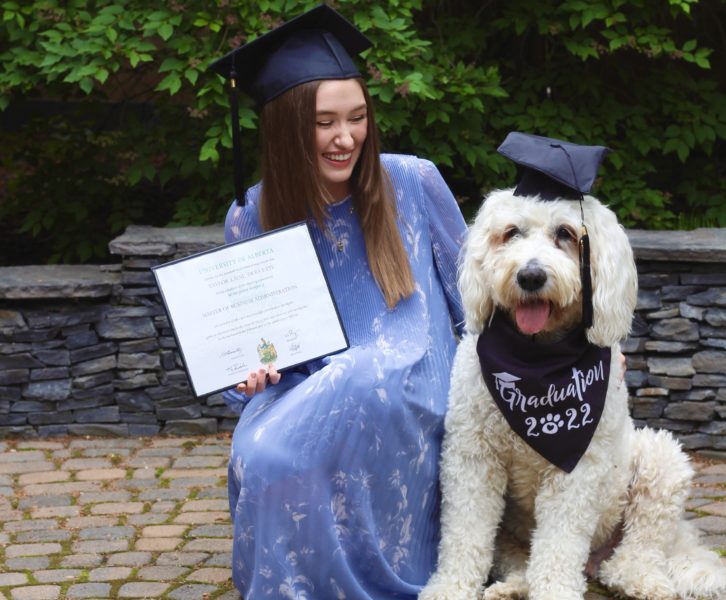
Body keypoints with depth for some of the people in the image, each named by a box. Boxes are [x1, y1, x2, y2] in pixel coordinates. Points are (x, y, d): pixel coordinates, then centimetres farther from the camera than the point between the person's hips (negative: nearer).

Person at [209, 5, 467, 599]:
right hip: (303, 393, 1)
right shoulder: (252, 218, 1)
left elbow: (469, 290, 11)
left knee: (366, 379, -37)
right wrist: (252, 369, -13)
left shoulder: (414, 183, -1)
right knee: (259, 457, -34)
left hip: (409, 395, 0)